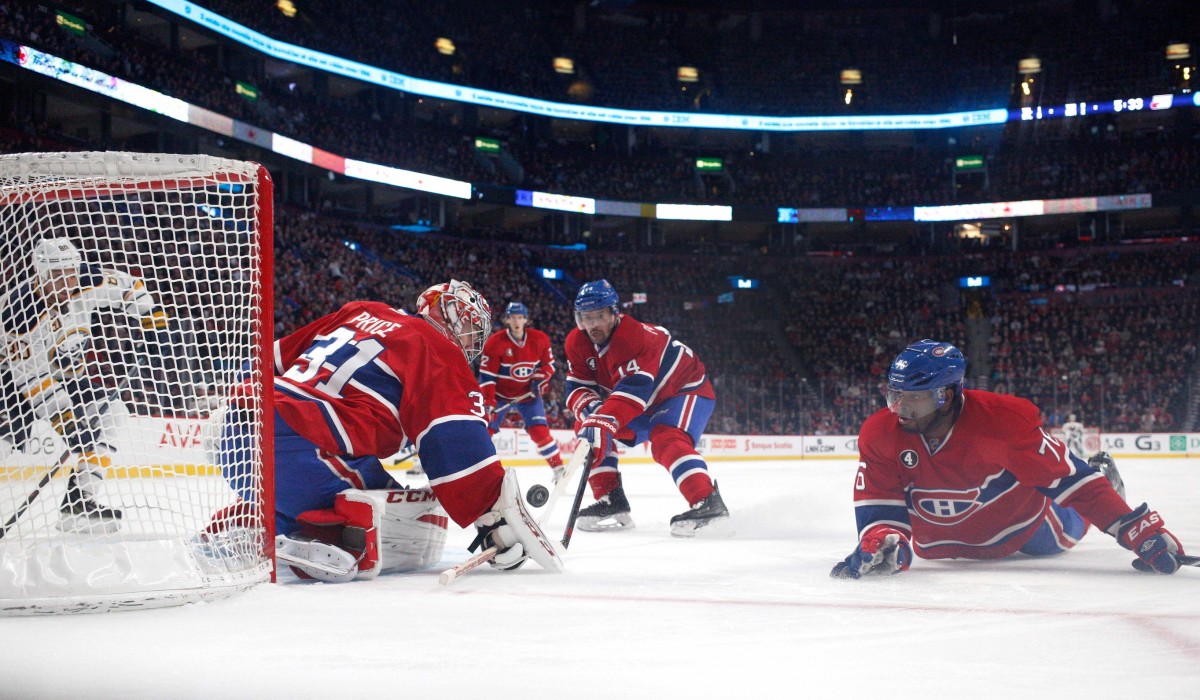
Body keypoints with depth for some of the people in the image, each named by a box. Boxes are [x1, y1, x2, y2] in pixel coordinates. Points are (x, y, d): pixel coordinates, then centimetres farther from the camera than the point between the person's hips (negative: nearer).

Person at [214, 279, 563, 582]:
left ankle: (232, 527, 15)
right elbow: (458, 448, -10)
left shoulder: (359, 313, 24)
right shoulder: (439, 352, 2)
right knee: (423, 528, -7)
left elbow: (275, 359, 28)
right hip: (303, 454, -9)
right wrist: (498, 519, -9)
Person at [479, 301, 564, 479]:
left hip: (528, 394, 1)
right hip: (500, 394, -1)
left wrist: (540, 380, -12)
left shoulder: (540, 340, -10)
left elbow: (548, 363, 6)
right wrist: (488, 402, -24)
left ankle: (559, 468, 0)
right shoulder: (494, 343, -18)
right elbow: (487, 376, -17)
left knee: (540, 430, -11)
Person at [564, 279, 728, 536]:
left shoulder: (637, 336, -35)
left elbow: (634, 388, -46)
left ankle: (708, 503, -39)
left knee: (666, 440, -34)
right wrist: (591, 409, -33)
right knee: (587, 427, -1)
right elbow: (577, 387, -11)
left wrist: (605, 420, -58)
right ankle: (611, 502, 1)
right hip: (643, 404, 8)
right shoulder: (578, 343, -9)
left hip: (686, 389, -8)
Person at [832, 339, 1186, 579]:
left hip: (1019, 522, -3)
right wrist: (881, 542, -49)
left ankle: (1099, 475, 50)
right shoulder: (880, 436, -28)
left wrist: (1140, 531, -38)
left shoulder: (1003, 419, -36)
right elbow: (878, 505, -25)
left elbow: (1066, 477, -33)